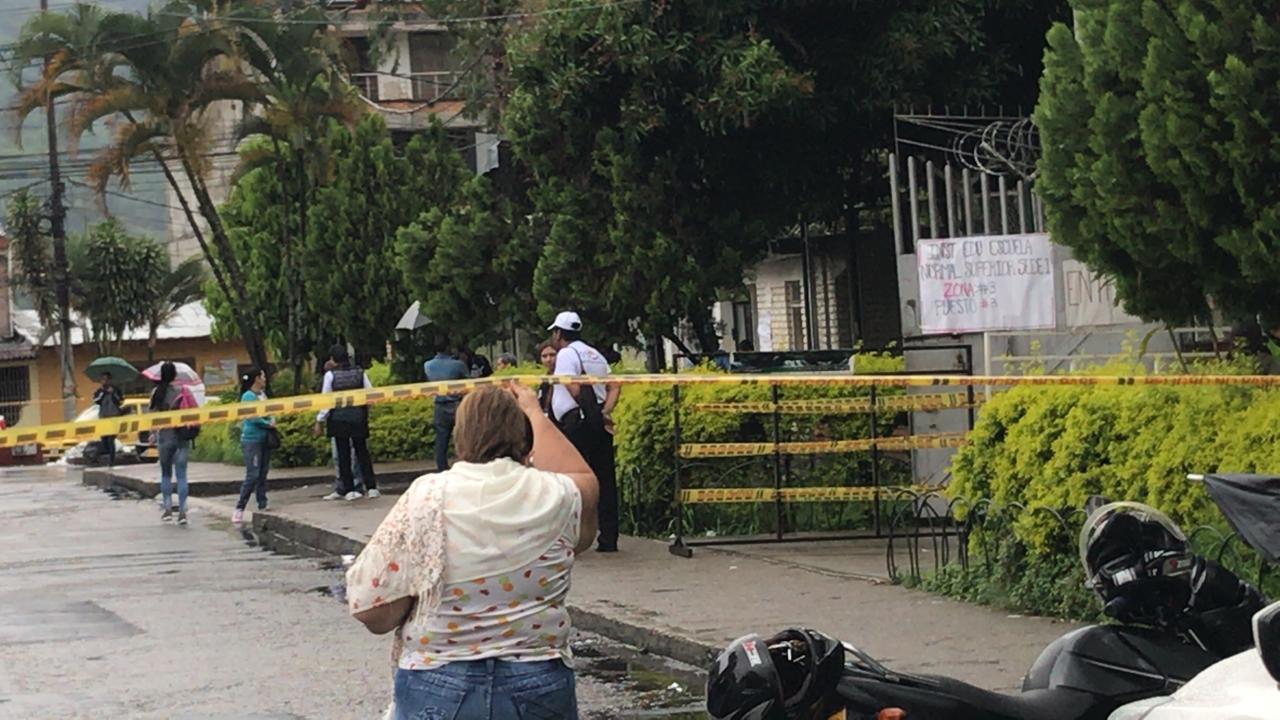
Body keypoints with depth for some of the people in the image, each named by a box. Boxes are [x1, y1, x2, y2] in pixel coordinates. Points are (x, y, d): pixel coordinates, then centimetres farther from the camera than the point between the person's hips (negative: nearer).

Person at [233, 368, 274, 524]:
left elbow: (269, 412, 17)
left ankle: (262, 506, 15)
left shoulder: (263, 395, 13)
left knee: (263, 475, 10)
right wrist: (268, 424, -9)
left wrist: (272, 422, -4)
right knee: (253, 475, -12)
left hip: (264, 440, 8)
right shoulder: (248, 396, -10)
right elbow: (252, 417, -18)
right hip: (252, 439, -8)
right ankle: (239, 508, -8)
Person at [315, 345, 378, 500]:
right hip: (358, 417, 2)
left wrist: (320, 421, 3)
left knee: (343, 454, 5)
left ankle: (348, 490, 3)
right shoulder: (359, 373, 0)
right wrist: (366, 411, 19)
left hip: (338, 419, -2)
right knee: (362, 453, 10)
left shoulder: (330, 375, -7)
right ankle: (371, 487, 6)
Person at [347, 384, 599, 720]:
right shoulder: (553, 498, -4)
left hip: (439, 693, -2)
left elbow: (372, 609, -11)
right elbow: (584, 481, 22)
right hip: (539, 690, 2)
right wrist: (534, 413, 29)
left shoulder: (426, 499, -10)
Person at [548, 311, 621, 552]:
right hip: (599, 423, 8)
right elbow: (614, 387, 12)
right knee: (604, 480, 7)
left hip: (577, 422, -8)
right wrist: (604, 412, 0)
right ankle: (609, 539, 8)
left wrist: (597, 415, -7)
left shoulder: (566, 354, -5)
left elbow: (575, 390, -16)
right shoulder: (595, 354, 20)